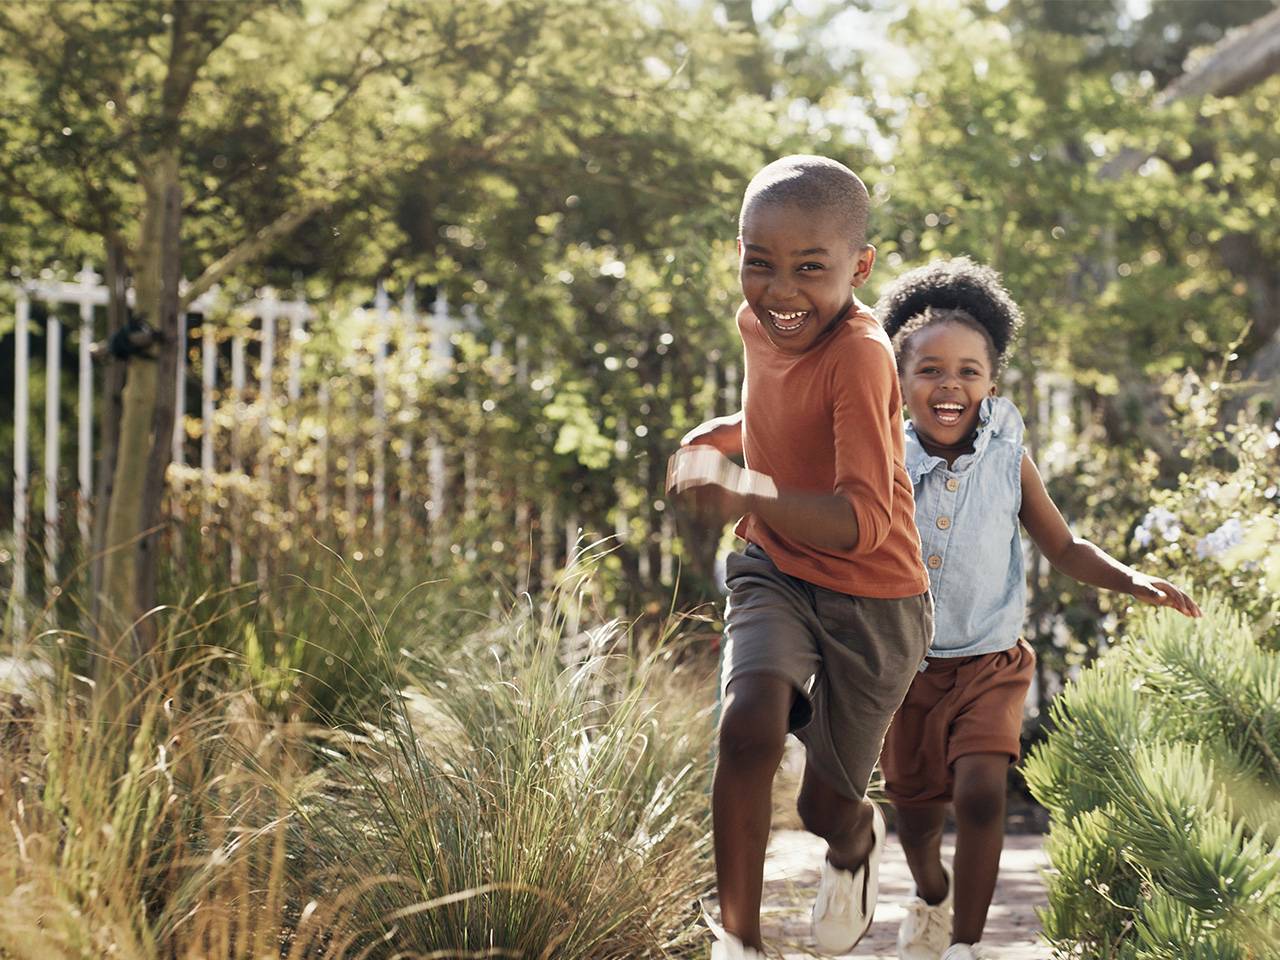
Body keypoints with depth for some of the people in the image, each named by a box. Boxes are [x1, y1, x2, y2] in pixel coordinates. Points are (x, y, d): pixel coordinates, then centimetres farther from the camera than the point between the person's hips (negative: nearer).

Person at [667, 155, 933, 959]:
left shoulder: (859, 353, -29)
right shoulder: (758, 324, -6)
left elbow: (864, 522, -39)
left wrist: (751, 495, -53)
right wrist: (726, 433, 4)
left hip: (870, 598, -4)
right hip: (776, 573, 4)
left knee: (828, 807, 11)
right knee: (750, 726, -26)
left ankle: (856, 846, 51)